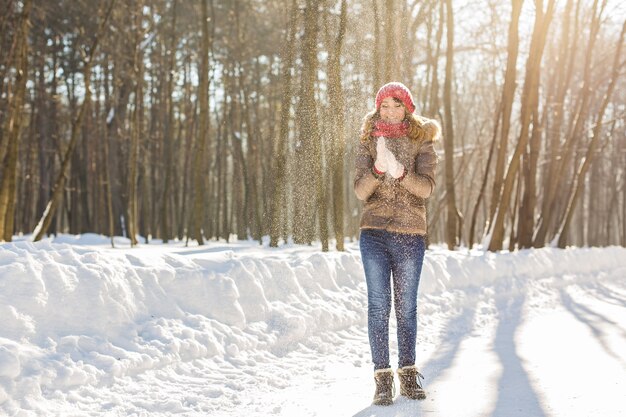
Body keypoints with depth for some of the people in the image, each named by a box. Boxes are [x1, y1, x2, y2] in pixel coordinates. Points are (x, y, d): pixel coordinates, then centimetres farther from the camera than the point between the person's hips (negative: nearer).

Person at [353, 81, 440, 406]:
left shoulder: (422, 143, 4)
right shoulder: (368, 144, 6)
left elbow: (426, 187, -10)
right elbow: (361, 191, -4)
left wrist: (399, 171, -28)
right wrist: (379, 167, -23)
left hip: (411, 235, 0)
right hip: (374, 235, 0)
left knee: (406, 307, 6)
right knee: (379, 305, -4)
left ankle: (408, 374, 17)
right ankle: (382, 378, 0)